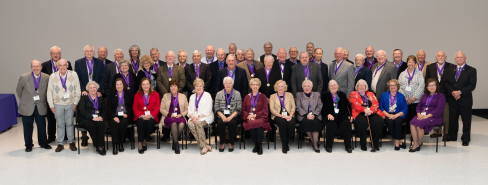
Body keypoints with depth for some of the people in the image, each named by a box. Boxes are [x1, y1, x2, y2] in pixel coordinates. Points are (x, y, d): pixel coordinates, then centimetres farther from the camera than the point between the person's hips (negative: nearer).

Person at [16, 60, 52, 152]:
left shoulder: (46, 78, -5)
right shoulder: (24, 77, -9)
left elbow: (48, 91, 8)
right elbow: (19, 90, 4)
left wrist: (43, 100, 8)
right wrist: (24, 100, 9)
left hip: (41, 107, 1)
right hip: (27, 107, -1)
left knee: (42, 126, 9)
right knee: (28, 126, 7)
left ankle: (43, 143, 26)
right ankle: (28, 145, 22)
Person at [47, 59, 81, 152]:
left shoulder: (73, 75, -4)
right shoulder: (53, 76, -3)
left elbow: (78, 90, 2)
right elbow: (49, 92, 2)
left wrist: (75, 102, -1)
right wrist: (51, 105, 1)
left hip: (70, 104, 0)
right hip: (58, 104, 0)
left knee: (69, 123, 6)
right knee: (60, 124, 6)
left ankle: (71, 142, 18)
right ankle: (60, 144, 15)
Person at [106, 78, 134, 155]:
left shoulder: (129, 94, 14)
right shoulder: (111, 94, 15)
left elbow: (132, 106, 8)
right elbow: (109, 107, 5)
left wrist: (127, 114, -11)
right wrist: (114, 117, -12)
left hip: (125, 116, 0)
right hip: (114, 116, 0)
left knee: (123, 123, -33)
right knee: (114, 124, -32)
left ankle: (121, 144, -22)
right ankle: (115, 145, -34)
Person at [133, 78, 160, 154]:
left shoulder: (155, 94, 14)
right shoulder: (137, 95, 17)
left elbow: (157, 107, 4)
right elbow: (134, 108, 8)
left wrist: (151, 115, -14)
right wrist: (141, 115, -12)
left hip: (151, 117, -1)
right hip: (140, 117, 1)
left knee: (150, 122, -35)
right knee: (141, 122, -34)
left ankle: (145, 141, -17)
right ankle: (140, 144, -30)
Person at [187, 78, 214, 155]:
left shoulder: (207, 95, 5)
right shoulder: (192, 97, 22)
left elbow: (208, 109, -5)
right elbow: (189, 109, 14)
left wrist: (199, 117, -17)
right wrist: (192, 116, -9)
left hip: (205, 117, -4)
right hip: (194, 117, 4)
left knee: (198, 123, -36)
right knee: (190, 124, -30)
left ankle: (204, 146, -29)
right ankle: (205, 146, -30)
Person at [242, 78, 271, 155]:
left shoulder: (263, 96, 13)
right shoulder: (247, 97, 20)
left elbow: (265, 110, 4)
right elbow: (243, 110, 13)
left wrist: (255, 115, -10)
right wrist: (248, 116, -8)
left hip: (260, 118, -1)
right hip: (249, 118, 2)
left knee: (259, 123, -38)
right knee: (250, 124, -35)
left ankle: (260, 146, -24)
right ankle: (256, 145, -18)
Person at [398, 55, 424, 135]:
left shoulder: (419, 74, 9)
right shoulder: (402, 74, 15)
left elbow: (421, 86, -2)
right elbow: (399, 86, 7)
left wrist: (414, 97, -11)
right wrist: (404, 97, -6)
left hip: (416, 101, -2)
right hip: (405, 101, 2)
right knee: (406, 118, -3)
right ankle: (407, 133, 5)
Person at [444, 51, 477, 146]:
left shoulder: (471, 70, -1)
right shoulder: (450, 70, 10)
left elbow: (472, 85, -9)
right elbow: (445, 82, 4)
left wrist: (460, 92, -17)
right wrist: (452, 92, -11)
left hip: (465, 100, -3)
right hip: (452, 99, 3)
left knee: (466, 120, 3)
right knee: (452, 119, 10)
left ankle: (466, 139, 13)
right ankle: (452, 136, 23)